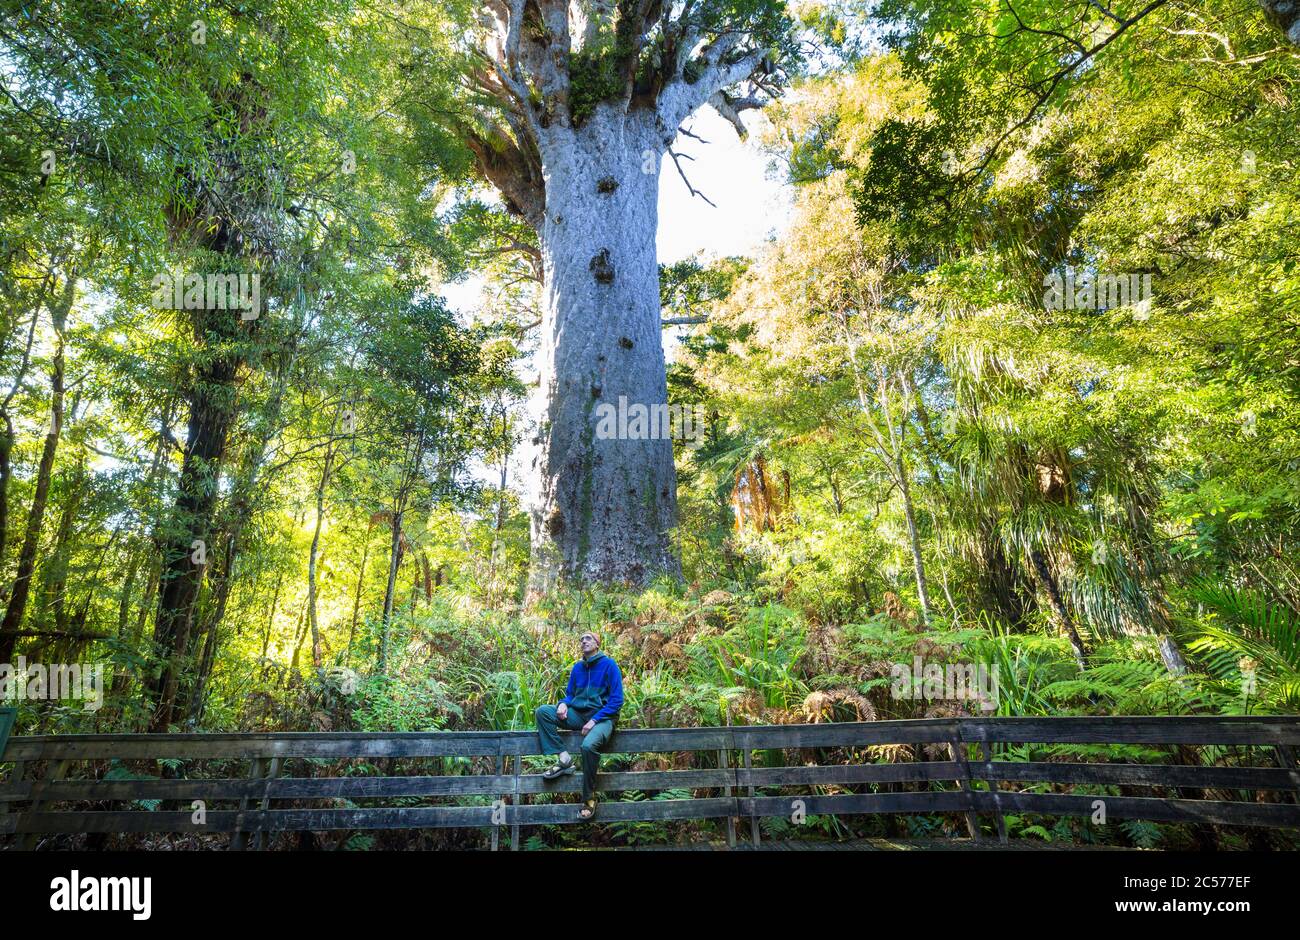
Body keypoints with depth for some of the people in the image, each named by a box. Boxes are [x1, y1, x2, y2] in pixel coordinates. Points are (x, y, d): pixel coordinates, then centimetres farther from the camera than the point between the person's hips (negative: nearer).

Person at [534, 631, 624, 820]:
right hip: (578, 714, 6)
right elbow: (570, 694, 17)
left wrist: (594, 720, -18)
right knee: (542, 711, -14)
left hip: (602, 717, -5)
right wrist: (563, 704, -8)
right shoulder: (577, 668, 10)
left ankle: (589, 798, -15)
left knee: (589, 745, -36)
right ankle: (564, 758, -16)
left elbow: (616, 700, -9)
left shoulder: (609, 665, -6)